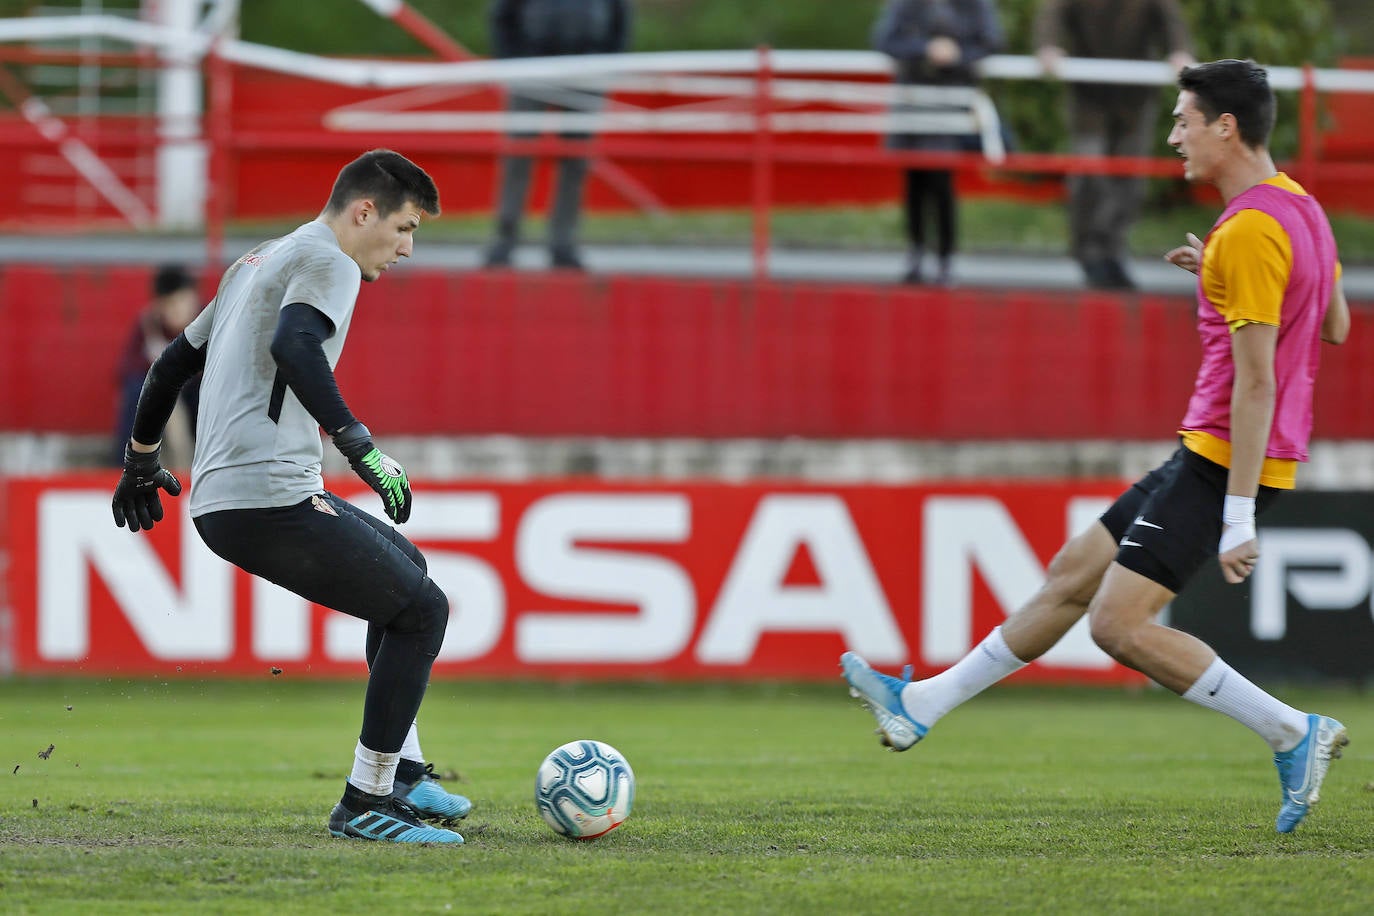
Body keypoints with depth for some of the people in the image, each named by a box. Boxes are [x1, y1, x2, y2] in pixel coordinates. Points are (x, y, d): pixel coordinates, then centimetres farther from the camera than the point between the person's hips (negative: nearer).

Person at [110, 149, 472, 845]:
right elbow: (292, 348, -26)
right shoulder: (327, 260, -5)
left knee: (402, 565, 26)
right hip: (271, 498, -10)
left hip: (218, 500, 10)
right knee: (420, 609, -5)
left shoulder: (259, 261, 25)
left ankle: (401, 775, 22)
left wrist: (140, 460, 42)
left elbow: (176, 359, 32)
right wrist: (361, 446, -28)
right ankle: (365, 803, -4)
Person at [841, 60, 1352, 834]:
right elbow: (1336, 325, 22)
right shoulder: (1299, 206, 11)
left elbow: (1256, 383, -22)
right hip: (1206, 454, 10)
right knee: (1073, 575, 14)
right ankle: (924, 706, 21)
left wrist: (1239, 517, -23)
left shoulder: (1250, 232, -20)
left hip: (1227, 462, -10)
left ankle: (1294, 734, -8)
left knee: (1120, 623, -13)